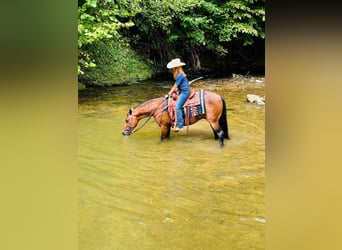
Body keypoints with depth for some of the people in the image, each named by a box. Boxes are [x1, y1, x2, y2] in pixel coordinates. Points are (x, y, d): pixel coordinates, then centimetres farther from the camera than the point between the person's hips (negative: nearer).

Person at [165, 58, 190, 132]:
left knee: (178, 107, -18)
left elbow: (175, 86, -16)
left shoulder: (180, 75, -18)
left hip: (185, 92, -11)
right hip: (182, 91, 11)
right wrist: (170, 92, 13)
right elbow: (176, 86, 18)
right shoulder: (179, 74, 13)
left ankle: (180, 125, -16)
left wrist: (169, 94, -11)